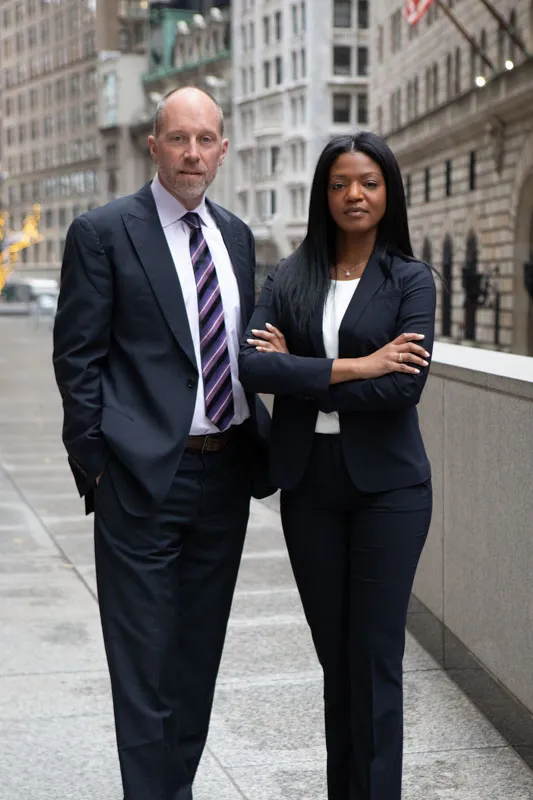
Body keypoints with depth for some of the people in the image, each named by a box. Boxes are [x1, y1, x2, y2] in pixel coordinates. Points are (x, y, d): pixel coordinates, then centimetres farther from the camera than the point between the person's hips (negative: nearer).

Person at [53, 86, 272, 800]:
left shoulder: (236, 236, 13)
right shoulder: (104, 232, -5)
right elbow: (76, 357, -6)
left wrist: (261, 444, 9)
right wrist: (98, 462, -11)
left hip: (227, 472, 6)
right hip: (146, 475, -6)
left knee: (200, 654, 16)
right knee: (145, 663, 2)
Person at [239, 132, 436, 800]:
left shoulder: (410, 281, -1)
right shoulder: (288, 279, 6)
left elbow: (404, 385, -14)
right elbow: (252, 365, -10)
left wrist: (299, 370, -11)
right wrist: (353, 368, -17)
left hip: (386, 486, -3)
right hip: (309, 486, 3)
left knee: (375, 658, 2)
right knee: (334, 657, 12)